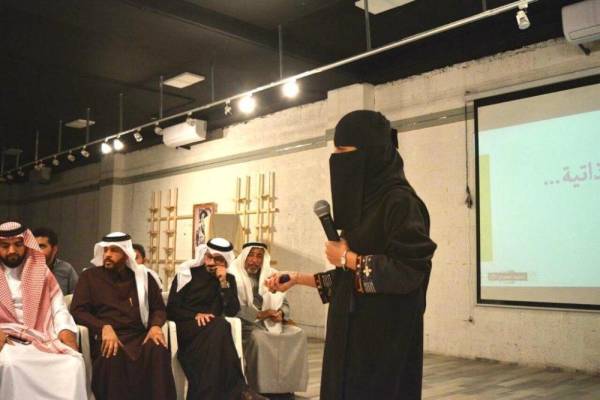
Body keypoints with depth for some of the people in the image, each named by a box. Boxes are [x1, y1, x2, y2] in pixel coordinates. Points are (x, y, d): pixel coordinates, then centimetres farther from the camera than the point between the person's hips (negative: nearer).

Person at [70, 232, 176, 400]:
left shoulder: (142, 276, 17)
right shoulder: (89, 276, 12)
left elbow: (159, 308, 18)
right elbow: (78, 311, 3)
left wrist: (155, 325, -6)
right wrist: (104, 327, -16)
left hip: (139, 336, 2)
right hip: (107, 338, -1)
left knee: (159, 352, -33)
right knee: (113, 358, -38)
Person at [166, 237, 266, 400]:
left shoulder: (229, 279, 13)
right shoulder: (187, 273, 5)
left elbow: (232, 311, -1)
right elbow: (171, 309, 0)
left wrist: (223, 282, -8)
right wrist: (195, 315, -16)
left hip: (212, 332, 2)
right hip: (186, 328, -2)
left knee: (219, 328, -37)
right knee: (219, 326, -34)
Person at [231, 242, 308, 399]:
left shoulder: (272, 275, 10)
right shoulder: (235, 276, -6)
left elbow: (284, 304, 9)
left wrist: (280, 313, -14)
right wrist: (259, 315, -23)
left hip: (271, 324, 5)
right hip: (245, 324, -5)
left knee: (298, 334, -14)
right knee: (259, 338, -35)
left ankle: (286, 387, -9)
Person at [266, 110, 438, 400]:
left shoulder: (400, 201, -13)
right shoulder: (362, 202, 13)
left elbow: (410, 271, -23)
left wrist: (347, 258, -13)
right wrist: (298, 279, 11)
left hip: (385, 335, -9)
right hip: (353, 331, 9)